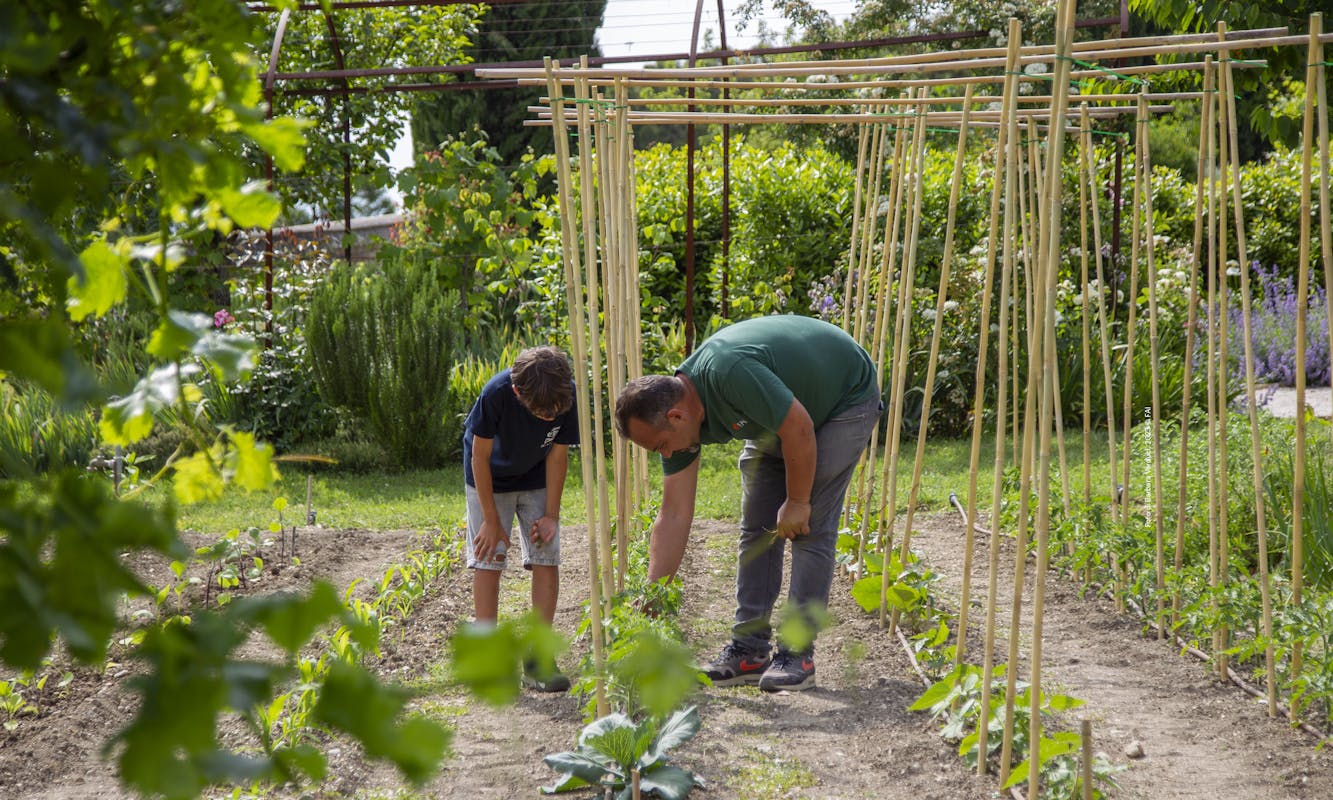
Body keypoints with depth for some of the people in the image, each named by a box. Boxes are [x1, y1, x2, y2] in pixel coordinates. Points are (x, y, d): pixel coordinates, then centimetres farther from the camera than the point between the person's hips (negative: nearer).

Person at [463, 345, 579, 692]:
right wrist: (491, 519, -16)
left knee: (547, 559, -6)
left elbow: (557, 456, -12)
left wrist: (551, 515, -13)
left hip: (537, 481, 2)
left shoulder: (568, 397, -27)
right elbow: (479, 456, -21)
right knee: (487, 561, -7)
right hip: (490, 479, -2)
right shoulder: (496, 393, -35)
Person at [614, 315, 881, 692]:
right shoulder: (678, 416, -13)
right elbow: (674, 515, -9)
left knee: (810, 528, -12)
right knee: (757, 526, 2)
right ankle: (749, 650, 7)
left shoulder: (730, 373, -40)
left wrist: (797, 502, -18)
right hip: (778, 415, 8)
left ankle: (798, 654, -7)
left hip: (845, 396, -8)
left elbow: (799, 430, -31)